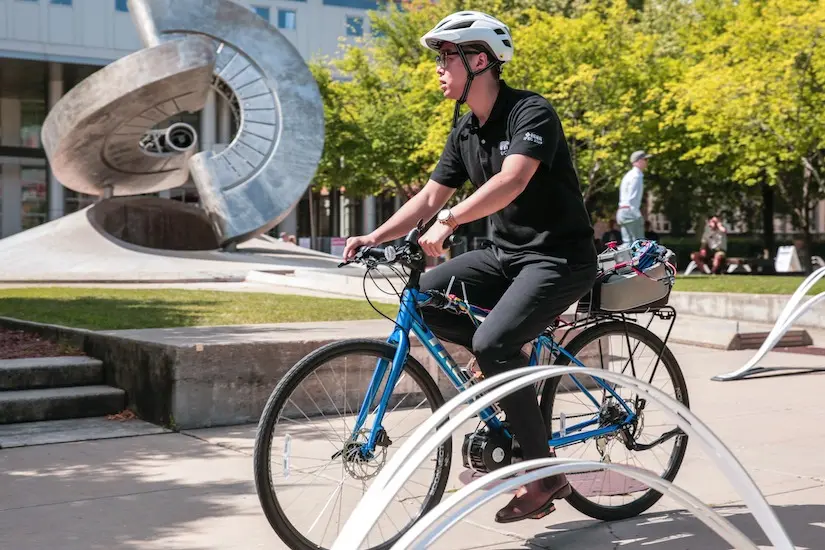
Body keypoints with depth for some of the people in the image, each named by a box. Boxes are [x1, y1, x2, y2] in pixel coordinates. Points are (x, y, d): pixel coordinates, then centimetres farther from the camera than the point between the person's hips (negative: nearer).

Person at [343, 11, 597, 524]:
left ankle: (547, 475, -12)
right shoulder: (464, 131, 8)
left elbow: (512, 180, -33)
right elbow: (429, 198, 8)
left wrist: (450, 220, -44)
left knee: (492, 341, -27)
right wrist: (375, 237, -5)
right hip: (506, 253, 8)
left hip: (560, 256, -8)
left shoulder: (531, 112, -16)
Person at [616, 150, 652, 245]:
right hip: (630, 212, -10)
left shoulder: (629, 175, 21)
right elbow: (632, 198, -18)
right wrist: (637, 215, -17)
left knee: (628, 243, 7)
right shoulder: (636, 176, -10)